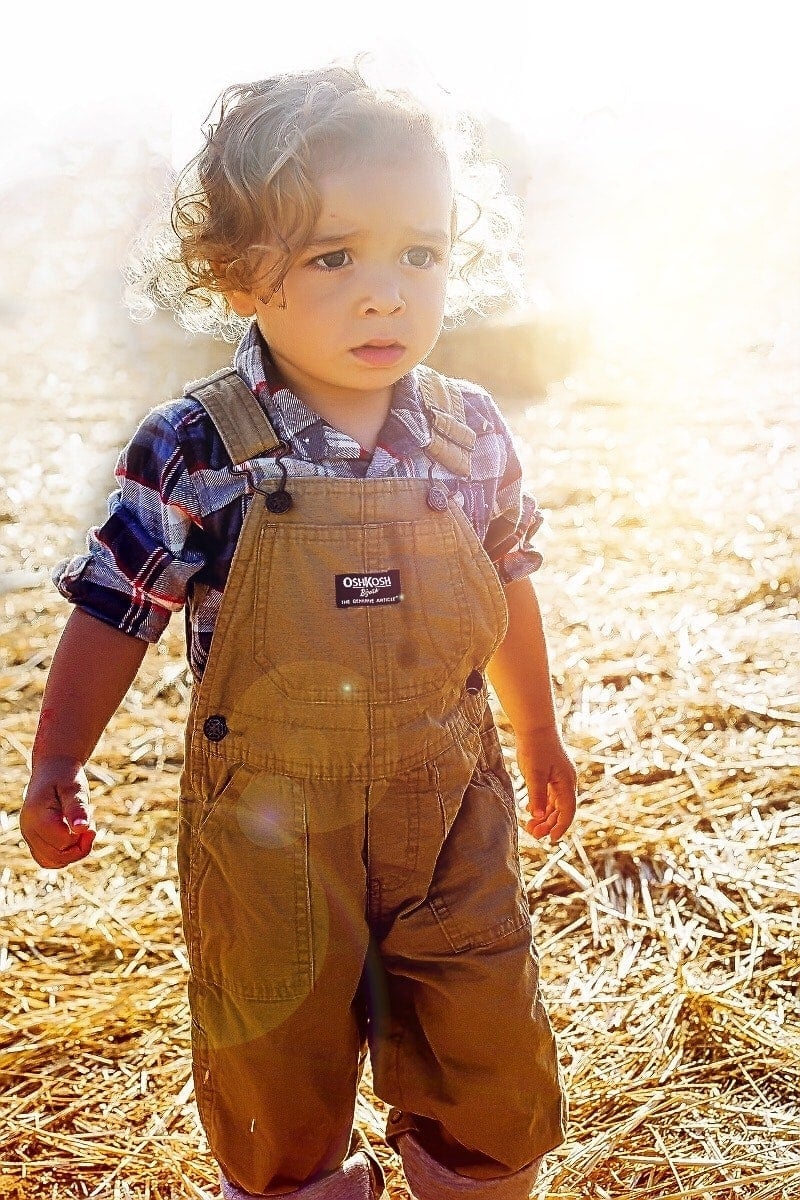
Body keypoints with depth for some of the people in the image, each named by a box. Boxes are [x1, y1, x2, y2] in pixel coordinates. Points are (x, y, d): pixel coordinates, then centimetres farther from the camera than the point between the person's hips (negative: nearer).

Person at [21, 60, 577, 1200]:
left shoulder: (474, 436, -5)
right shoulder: (193, 452, -16)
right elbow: (117, 606, -6)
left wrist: (540, 733, 19)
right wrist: (57, 766, -9)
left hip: (451, 816, 3)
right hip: (271, 835, -2)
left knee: (496, 1068, 14)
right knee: (280, 1067, 16)